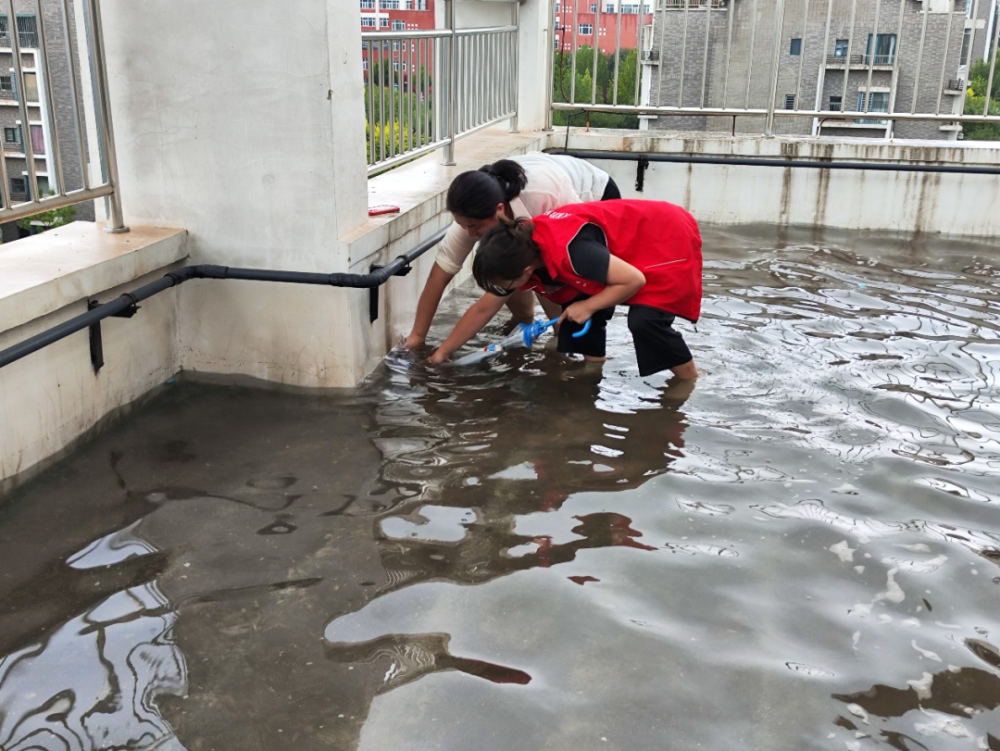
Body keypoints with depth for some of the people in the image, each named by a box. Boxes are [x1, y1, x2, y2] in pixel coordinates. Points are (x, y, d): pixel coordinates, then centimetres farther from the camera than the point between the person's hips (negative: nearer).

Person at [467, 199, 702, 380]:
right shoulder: (523, 246, -12)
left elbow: (634, 280, -32)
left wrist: (588, 306, -21)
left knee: (644, 321, -22)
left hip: (670, 238, -8)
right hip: (628, 238, 8)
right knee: (575, 307, -1)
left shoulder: (568, 251, -40)